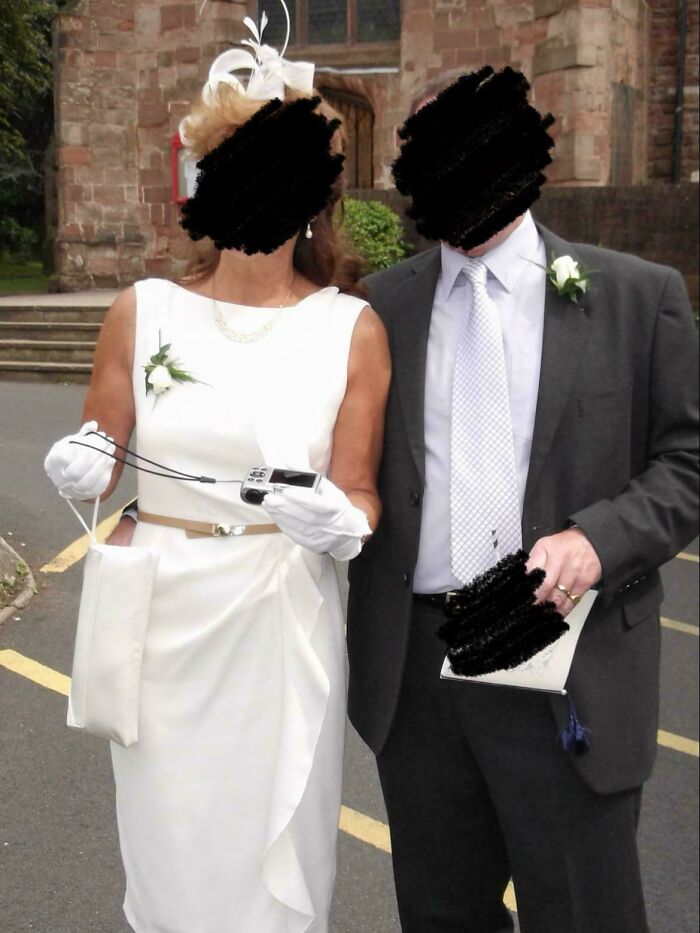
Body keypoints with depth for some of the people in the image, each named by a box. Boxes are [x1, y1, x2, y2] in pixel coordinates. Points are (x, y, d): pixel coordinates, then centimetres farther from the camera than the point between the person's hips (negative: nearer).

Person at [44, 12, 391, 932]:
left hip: (283, 625, -1)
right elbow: (96, 464, 9)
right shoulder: (143, 312, 1)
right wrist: (83, 470, -13)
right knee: (169, 854, 12)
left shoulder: (352, 329, -3)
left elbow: (359, 494, 0)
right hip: (159, 622, 1)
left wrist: (342, 524, -22)